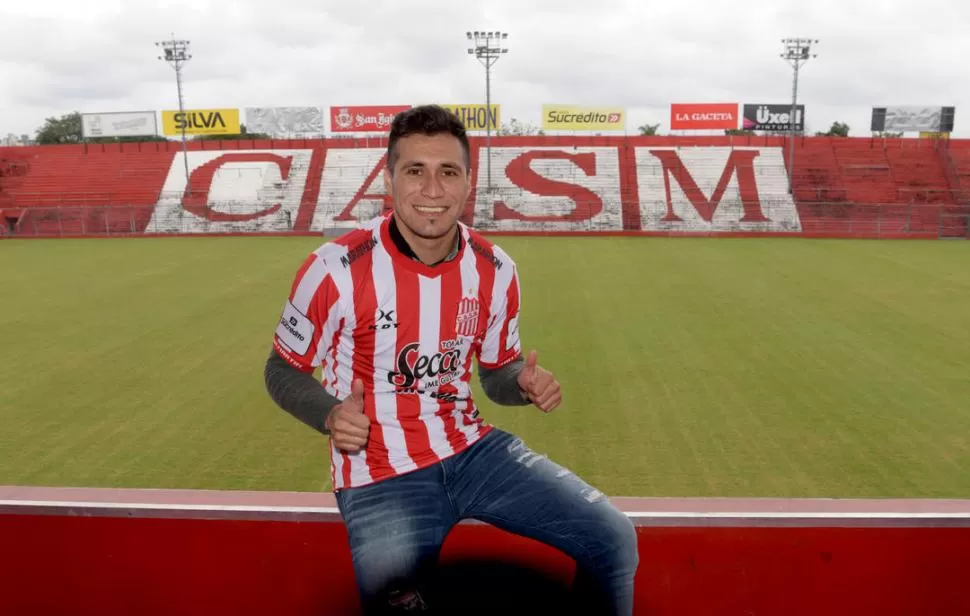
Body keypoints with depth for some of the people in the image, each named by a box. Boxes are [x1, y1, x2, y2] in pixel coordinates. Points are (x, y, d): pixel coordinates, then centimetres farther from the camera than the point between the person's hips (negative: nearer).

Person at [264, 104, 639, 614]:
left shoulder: (494, 270, -2)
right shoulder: (337, 268, -15)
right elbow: (283, 370, -1)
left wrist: (524, 383, -11)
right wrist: (331, 416, -21)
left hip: (472, 450, 4)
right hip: (381, 475, -3)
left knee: (613, 539, -3)